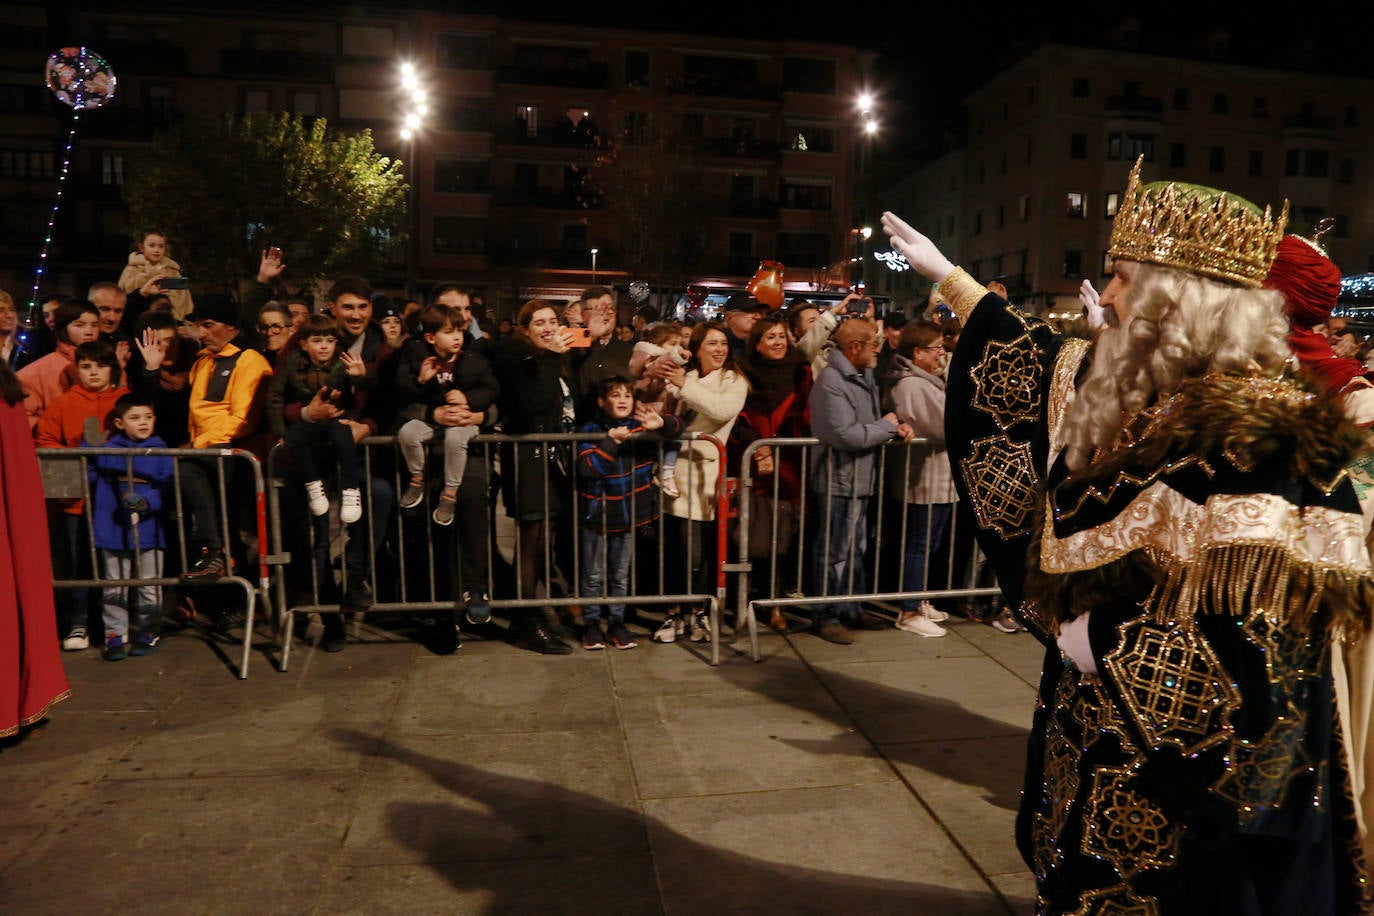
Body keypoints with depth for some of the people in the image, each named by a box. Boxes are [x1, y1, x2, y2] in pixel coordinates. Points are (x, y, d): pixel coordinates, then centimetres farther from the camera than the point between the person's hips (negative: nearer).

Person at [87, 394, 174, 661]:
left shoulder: (161, 451, -1)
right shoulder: (106, 449, 3)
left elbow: (169, 487, -6)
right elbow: (88, 477, 8)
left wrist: (148, 502, -23)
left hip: (148, 531, -1)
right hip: (113, 531, 1)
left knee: (149, 588, 9)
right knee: (113, 589, 9)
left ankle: (147, 633, 23)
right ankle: (115, 635, 19)